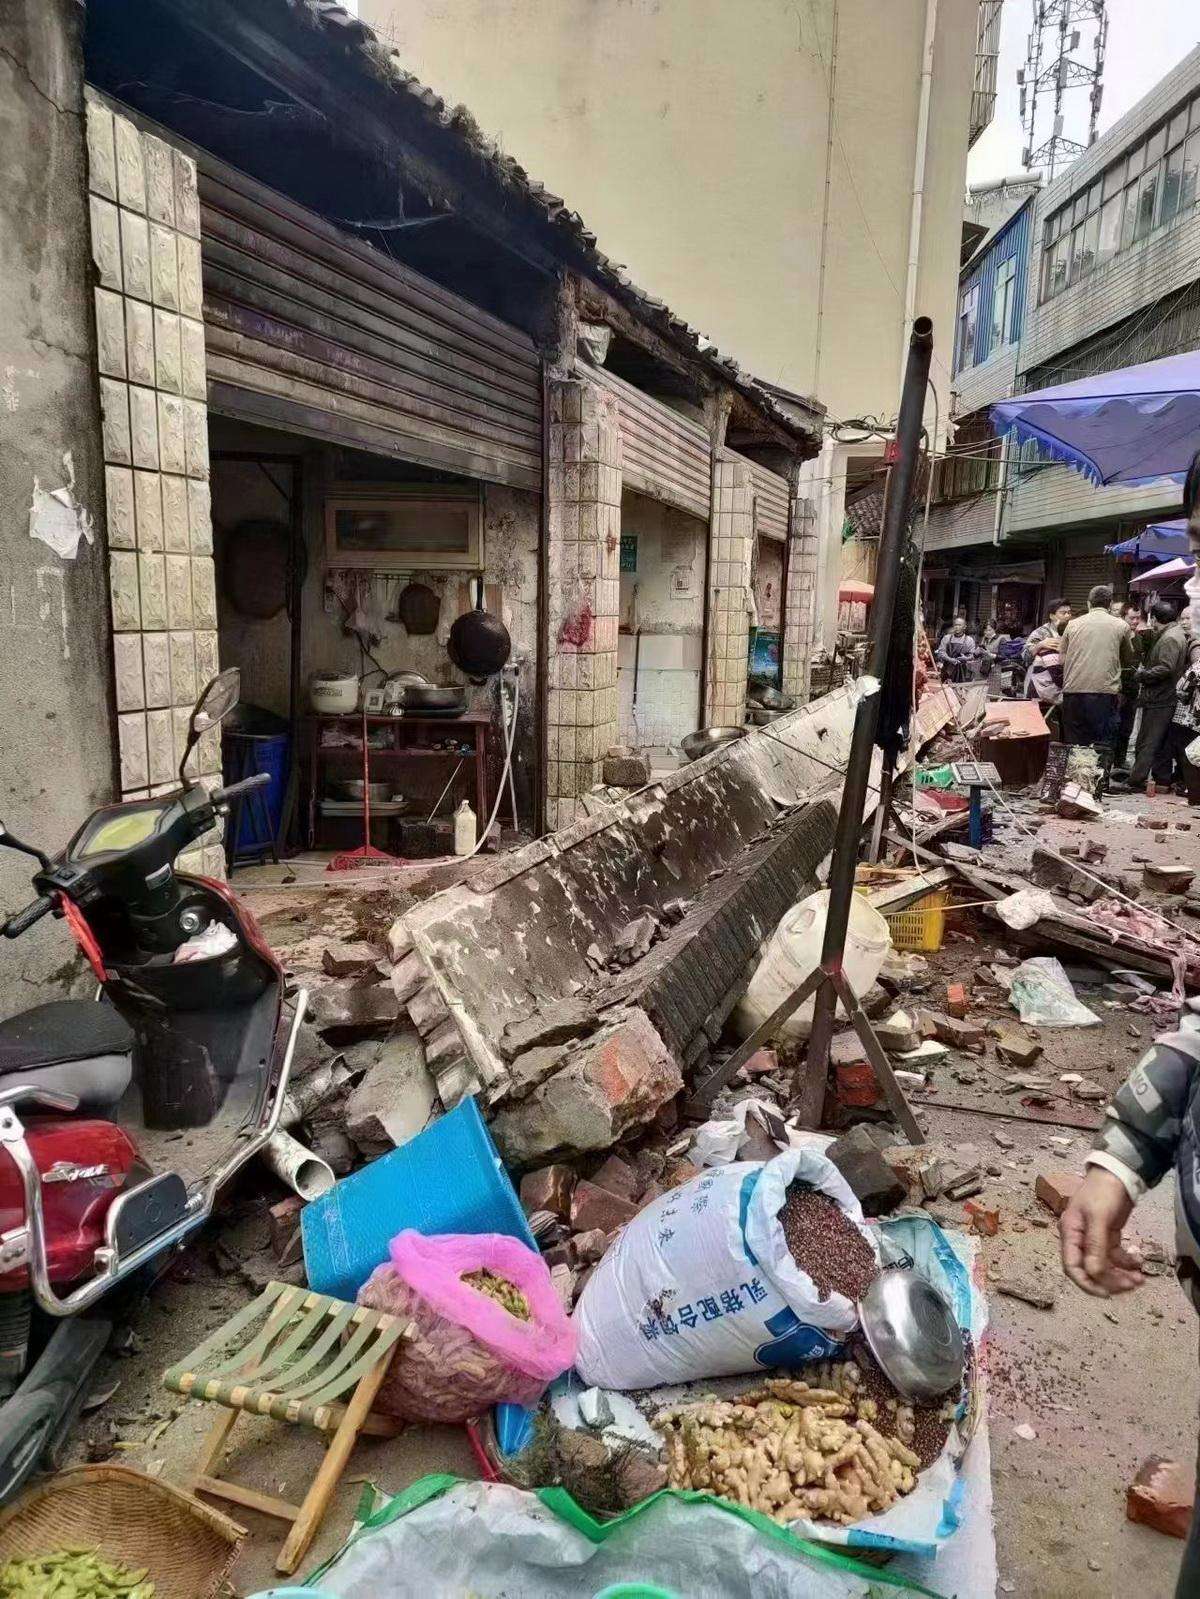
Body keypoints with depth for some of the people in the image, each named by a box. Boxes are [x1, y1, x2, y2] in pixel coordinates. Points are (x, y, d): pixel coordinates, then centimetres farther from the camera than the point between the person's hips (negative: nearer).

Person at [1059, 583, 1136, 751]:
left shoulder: (1073, 624, 10)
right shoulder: (1121, 626, 7)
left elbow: (1062, 659, 13)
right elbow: (1130, 660, 20)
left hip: (1073, 692, 2)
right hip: (1105, 692, -2)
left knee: (1074, 745, 8)